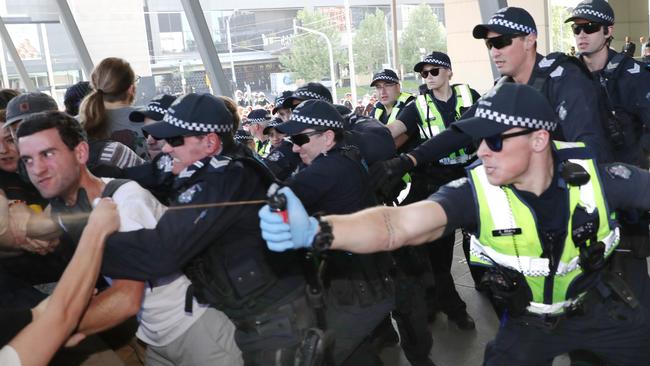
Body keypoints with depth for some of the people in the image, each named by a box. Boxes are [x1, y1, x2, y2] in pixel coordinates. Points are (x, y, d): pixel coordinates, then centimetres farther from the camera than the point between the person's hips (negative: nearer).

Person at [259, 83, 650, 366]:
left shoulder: (594, 173, -25)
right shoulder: (474, 192, -30)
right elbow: (399, 223, -45)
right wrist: (316, 231, -61)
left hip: (599, 306, 2)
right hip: (527, 322, -1)